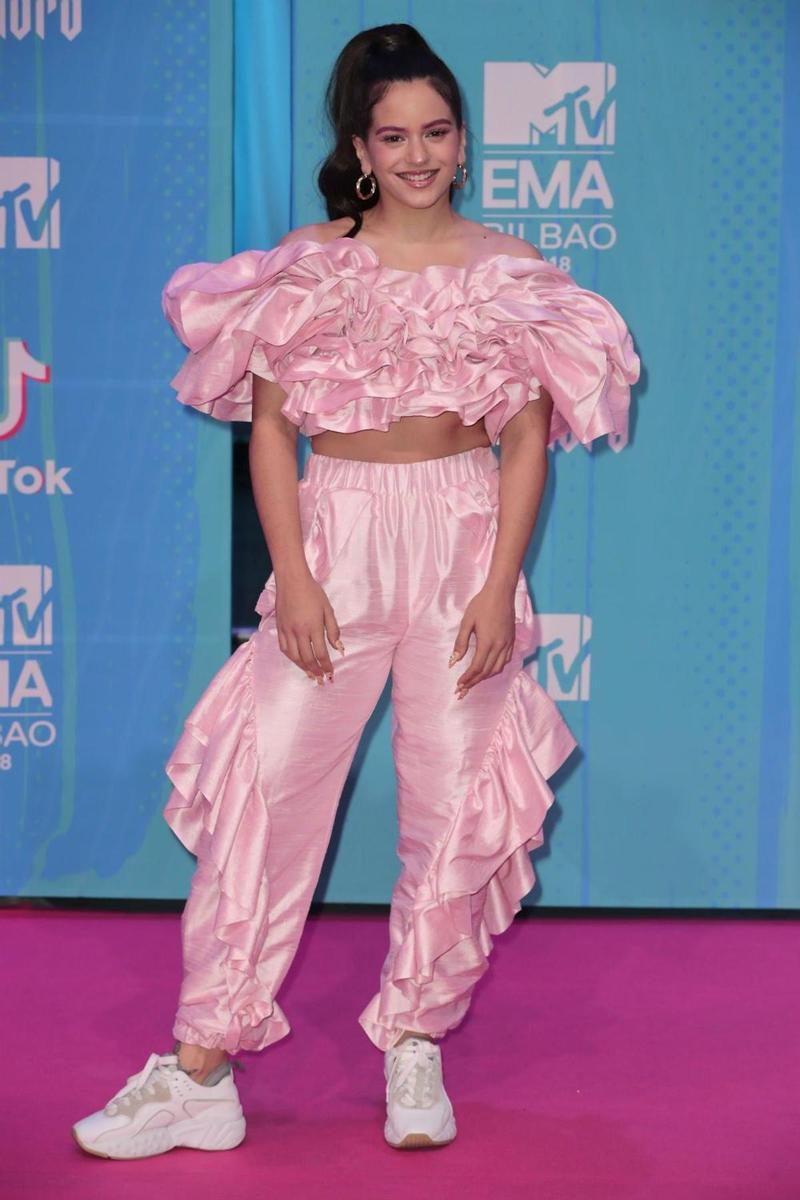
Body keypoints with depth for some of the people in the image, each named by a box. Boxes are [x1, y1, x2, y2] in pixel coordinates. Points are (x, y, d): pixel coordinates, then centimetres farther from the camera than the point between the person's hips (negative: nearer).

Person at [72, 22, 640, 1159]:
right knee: (268, 782, -5)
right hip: (334, 532, 0)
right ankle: (202, 1070, 4)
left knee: (455, 798, 4)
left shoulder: (508, 270, 4)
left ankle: (416, 1045, 22)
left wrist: (500, 584, -7)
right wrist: (293, 578, -9)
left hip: (464, 539, 1)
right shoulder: (308, 263, 3)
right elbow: (270, 428, 0)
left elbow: (527, 439, 2)